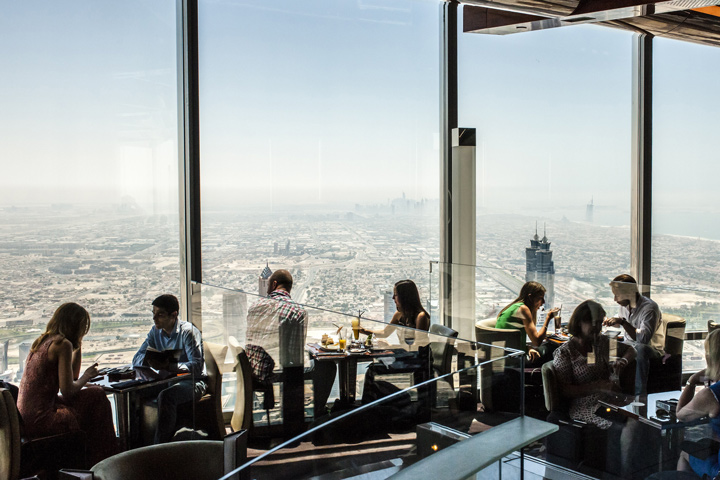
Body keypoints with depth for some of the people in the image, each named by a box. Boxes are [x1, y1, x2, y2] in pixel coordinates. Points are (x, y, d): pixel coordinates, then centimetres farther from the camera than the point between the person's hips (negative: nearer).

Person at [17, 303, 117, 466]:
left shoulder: (41, 341, 14)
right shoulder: (63, 344, -13)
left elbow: (71, 378, 21)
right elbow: (68, 391, -17)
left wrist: (78, 346, 16)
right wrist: (87, 376, 1)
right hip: (40, 420, -9)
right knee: (97, 396, -1)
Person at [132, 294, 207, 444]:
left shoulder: (188, 331, -14)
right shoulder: (155, 331, 7)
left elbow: (197, 366, -23)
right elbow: (137, 359, 7)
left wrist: (168, 366, -40)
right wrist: (149, 360, -19)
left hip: (193, 382, -7)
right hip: (167, 381, 7)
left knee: (166, 396, -35)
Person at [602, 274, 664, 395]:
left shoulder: (649, 307, -23)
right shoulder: (625, 305, 2)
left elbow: (643, 338, -35)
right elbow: (619, 318, 28)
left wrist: (623, 322, -35)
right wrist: (610, 321, 7)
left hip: (652, 349, -8)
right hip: (631, 344, 8)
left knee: (639, 348, -41)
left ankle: (640, 394, -37)